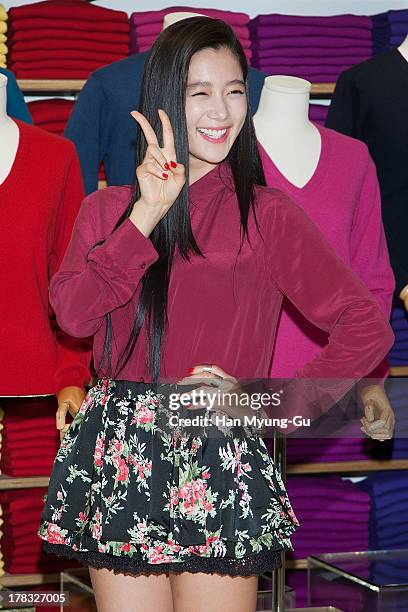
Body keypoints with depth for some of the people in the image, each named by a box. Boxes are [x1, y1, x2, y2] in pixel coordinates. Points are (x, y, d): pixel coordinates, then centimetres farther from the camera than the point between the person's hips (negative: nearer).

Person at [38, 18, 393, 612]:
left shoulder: (269, 215, -1)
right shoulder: (108, 208, 10)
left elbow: (367, 329, -4)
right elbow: (72, 313, -8)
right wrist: (148, 215, -12)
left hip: (220, 462, -3)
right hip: (118, 454, 3)